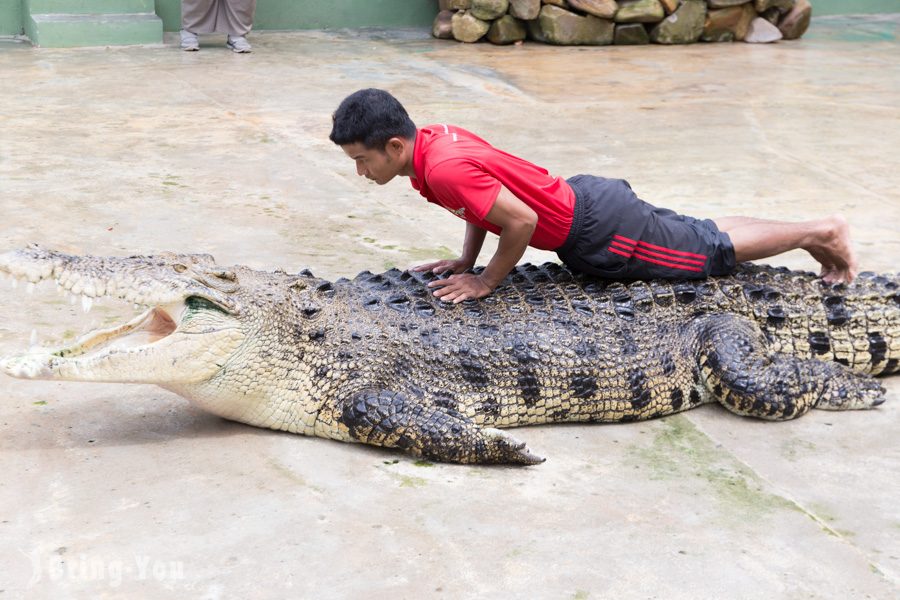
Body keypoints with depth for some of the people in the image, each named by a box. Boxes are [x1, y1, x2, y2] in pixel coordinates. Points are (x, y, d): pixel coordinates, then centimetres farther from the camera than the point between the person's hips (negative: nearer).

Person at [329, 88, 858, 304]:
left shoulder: (441, 167, -29)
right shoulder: (434, 137, -1)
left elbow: (521, 221, -30)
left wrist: (485, 282, -18)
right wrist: (465, 260, 8)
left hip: (595, 229, -9)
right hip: (581, 197, 9)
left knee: (710, 249, 8)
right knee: (697, 237, 22)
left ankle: (821, 231, 23)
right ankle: (818, 233, 35)